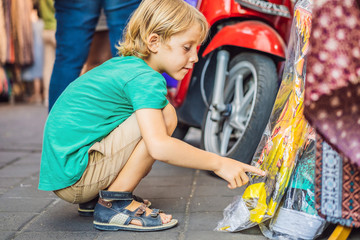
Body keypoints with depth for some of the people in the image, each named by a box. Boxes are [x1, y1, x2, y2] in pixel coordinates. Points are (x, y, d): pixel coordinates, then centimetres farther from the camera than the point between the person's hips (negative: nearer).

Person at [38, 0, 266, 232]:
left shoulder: (122, 65, 13)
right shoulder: (146, 79, -16)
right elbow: (158, 146, -30)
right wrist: (218, 163, -21)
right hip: (73, 176, -10)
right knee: (164, 116, -17)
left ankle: (95, 197, 14)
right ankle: (114, 204, -9)